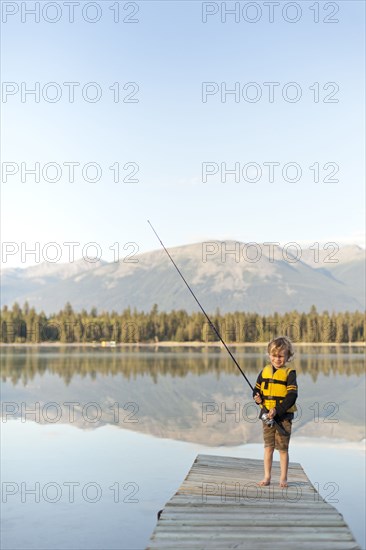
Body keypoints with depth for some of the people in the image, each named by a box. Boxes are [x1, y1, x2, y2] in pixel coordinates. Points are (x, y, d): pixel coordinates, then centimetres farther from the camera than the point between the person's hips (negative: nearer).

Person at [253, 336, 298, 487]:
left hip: (284, 416, -4)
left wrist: (277, 410, -21)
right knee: (268, 446, 10)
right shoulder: (265, 371, 5)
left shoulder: (289, 373, -8)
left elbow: (292, 395, -14)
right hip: (267, 415, 4)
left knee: (283, 448, 4)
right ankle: (267, 476, 19)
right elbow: (257, 389, 15)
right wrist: (257, 398, -9)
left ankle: (283, 478, 16)